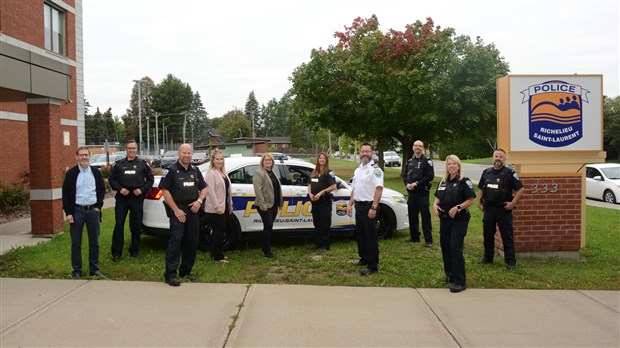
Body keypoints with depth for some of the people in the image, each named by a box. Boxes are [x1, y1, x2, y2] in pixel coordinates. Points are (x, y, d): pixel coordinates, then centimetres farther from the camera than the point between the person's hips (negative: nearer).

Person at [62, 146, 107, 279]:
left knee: (94, 242, 7)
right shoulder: (71, 173, -2)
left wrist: (98, 206, 1)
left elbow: (102, 189, 12)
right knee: (76, 243, 4)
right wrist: (68, 212, -8)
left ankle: (94, 269, 18)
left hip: (93, 211, 2)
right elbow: (65, 194, -3)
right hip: (77, 211, -2)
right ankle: (77, 271, 14)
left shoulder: (96, 172, 5)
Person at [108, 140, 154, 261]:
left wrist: (142, 189, -7)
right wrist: (119, 188, -8)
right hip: (122, 198, 0)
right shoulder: (119, 164, 8)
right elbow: (112, 179, 9)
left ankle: (134, 250, 20)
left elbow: (150, 179, 7)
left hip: (137, 198, 0)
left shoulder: (142, 164, 6)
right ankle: (116, 252, 3)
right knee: (119, 224, -2)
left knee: (136, 225, 7)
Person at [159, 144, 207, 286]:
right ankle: (170, 273, -11)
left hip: (193, 210, 6)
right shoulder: (172, 170, -4)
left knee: (192, 241, 8)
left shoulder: (195, 171, 13)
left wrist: (199, 200, -4)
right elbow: (165, 191, -9)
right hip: (177, 210, -6)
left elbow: (204, 188, 17)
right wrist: (176, 210, -14)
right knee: (176, 240, -14)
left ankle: (185, 271, 21)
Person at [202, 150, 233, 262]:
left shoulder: (223, 173, 16)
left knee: (219, 230, 13)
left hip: (224, 207, 9)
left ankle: (216, 253, 24)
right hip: (215, 209, -8)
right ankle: (217, 256, 3)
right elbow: (210, 191, -18)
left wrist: (230, 205, 18)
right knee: (220, 230, -6)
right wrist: (217, 206, -22)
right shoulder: (211, 174, -11)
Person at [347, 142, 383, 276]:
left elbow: (379, 189, -21)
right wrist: (350, 204, 16)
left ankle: (373, 265, 1)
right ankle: (364, 258, 32)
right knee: (360, 234, 17)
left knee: (370, 236, -5)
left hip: (369, 206, -9)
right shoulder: (357, 170, 15)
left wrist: (373, 208, -27)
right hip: (359, 205, 9)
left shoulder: (375, 169, -12)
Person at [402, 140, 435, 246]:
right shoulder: (409, 162, 16)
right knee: (412, 216, 12)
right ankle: (414, 237, 24)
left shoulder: (427, 161, -4)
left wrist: (416, 184, -15)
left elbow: (430, 176, -13)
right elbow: (404, 175, 17)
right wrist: (407, 184, -4)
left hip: (422, 193, -6)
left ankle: (428, 240, -1)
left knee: (425, 216, -5)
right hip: (411, 192, 6)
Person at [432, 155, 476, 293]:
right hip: (444, 219, 7)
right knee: (445, 247, 11)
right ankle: (450, 276, 26)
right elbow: (438, 197, 19)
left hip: (459, 219, -7)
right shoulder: (443, 182, 13)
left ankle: (460, 282, -5)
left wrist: (458, 207, -23)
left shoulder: (464, 181, -7)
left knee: (455, 248, -11)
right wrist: (435, 205, -2)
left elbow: (470, 200, -11)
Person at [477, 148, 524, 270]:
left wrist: (513, 203, -13)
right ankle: (487, 257, 28)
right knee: (487, 234, 13)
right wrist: (479, 203, 12)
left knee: (507, 236, 1)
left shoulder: (510, 173, -7)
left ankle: (511, 261, 9)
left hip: (503, 209, -5)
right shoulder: (486, 172, 9)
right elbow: (481, 189, 19)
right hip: (488, 208, 5)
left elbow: (520, 189, -8)